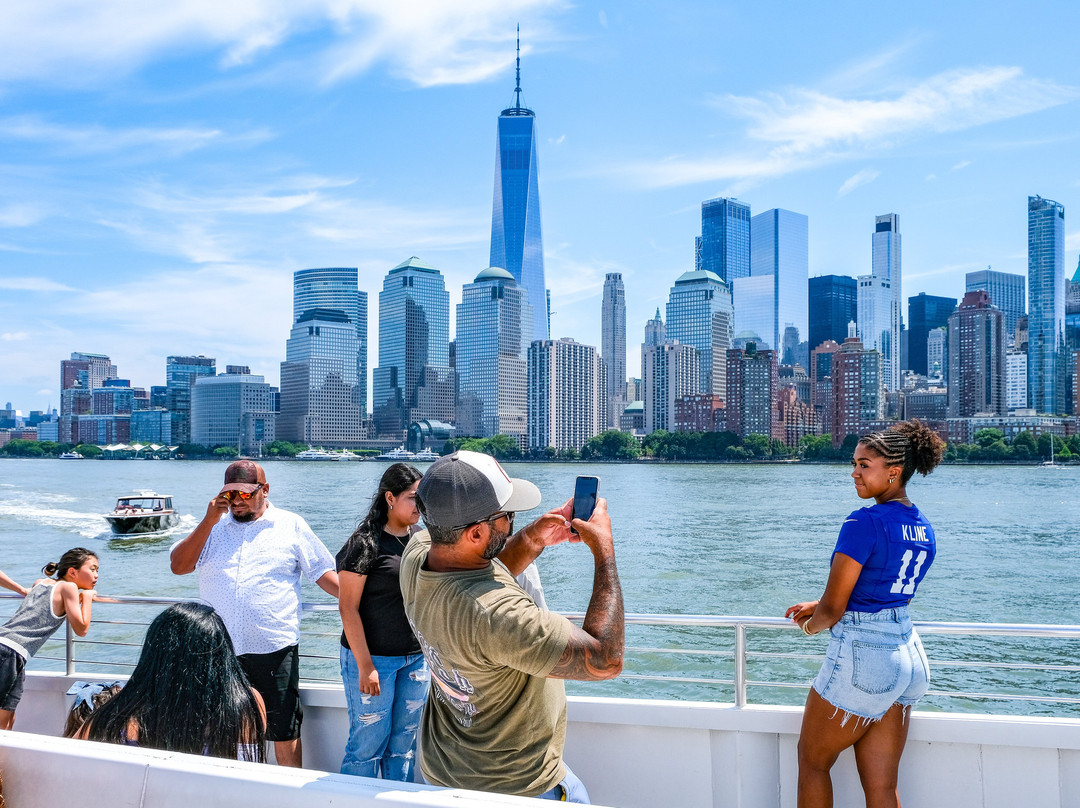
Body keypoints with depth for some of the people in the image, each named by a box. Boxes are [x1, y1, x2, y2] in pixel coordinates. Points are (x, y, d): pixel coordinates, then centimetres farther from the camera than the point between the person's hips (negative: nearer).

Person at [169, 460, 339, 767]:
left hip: (275, 651, -3)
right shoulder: (213, 527, 11)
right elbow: (178, 566, 1)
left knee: (284, 734, 3)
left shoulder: (291, 526, 5)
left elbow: (323, 572, 6)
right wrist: (209, 520, -6)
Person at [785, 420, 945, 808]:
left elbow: (833, 607, -16)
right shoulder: (923, 529, 8)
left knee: (812, 762, 14)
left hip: (862, 658, -8)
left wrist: (814, 624, 7)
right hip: (909, 659, 8)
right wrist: (819, 607, 21)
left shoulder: (864, 523, -18)